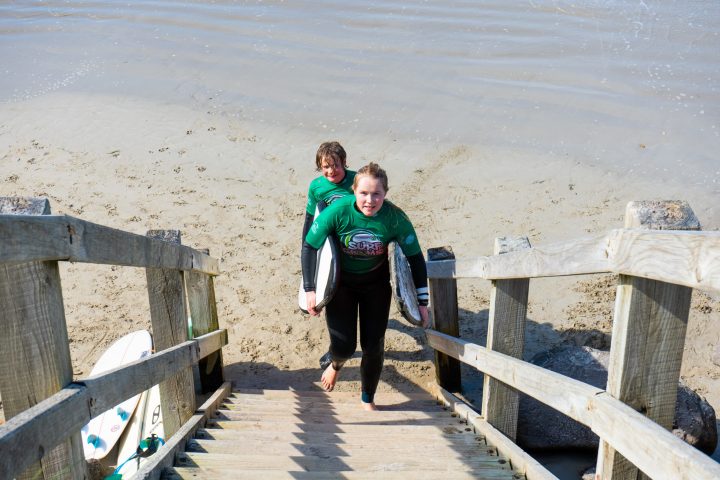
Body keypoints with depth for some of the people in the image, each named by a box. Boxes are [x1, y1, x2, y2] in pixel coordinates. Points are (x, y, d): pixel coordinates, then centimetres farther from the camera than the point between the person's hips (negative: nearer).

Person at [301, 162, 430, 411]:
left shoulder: (395, 218, -24)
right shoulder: (338, 211, -27)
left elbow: (415, 258, -13)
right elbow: (309, 246, -16)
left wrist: (421, 302, -11)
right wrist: (309, 290, -20)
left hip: (376, 283, 1)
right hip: (340, 281, -1)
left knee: (374, 346, 2)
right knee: (343, 346, -5)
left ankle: (368, 400, 30)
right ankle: (336, 365, 36)